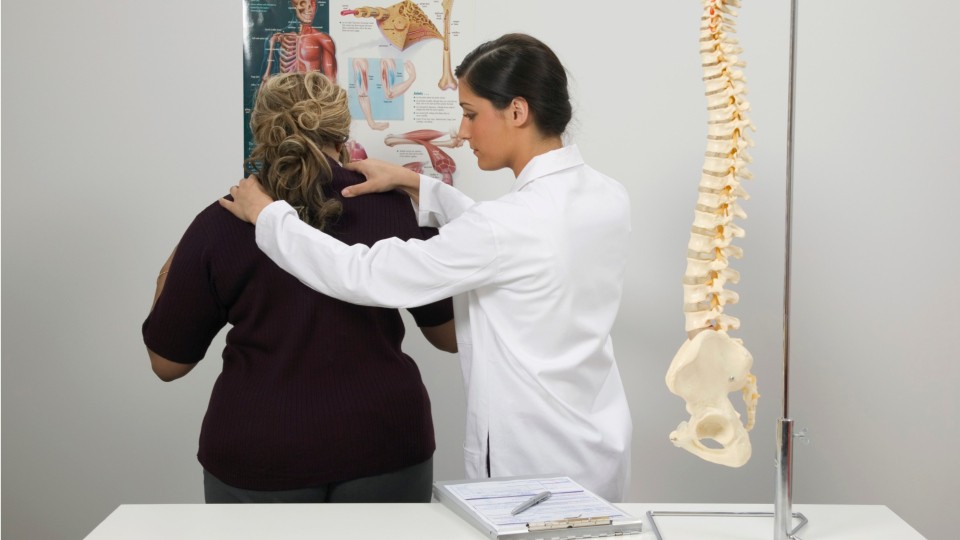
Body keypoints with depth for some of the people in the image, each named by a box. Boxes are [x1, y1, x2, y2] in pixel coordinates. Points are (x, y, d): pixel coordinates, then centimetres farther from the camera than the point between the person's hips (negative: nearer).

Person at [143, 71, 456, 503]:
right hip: (381, 451, 0)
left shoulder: (221, 223, -4)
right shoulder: (392, 206, -3)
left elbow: (167, 363, 3)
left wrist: (169, 279, 20)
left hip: (258, 462, 0)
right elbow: (451, 335, 6)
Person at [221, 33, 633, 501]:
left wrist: (266, 214, -8)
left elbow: (364, 276, -21)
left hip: (532, 461, -8)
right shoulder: (608, 198, -2)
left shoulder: (514, 223, -26)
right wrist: (416, 186, 10)